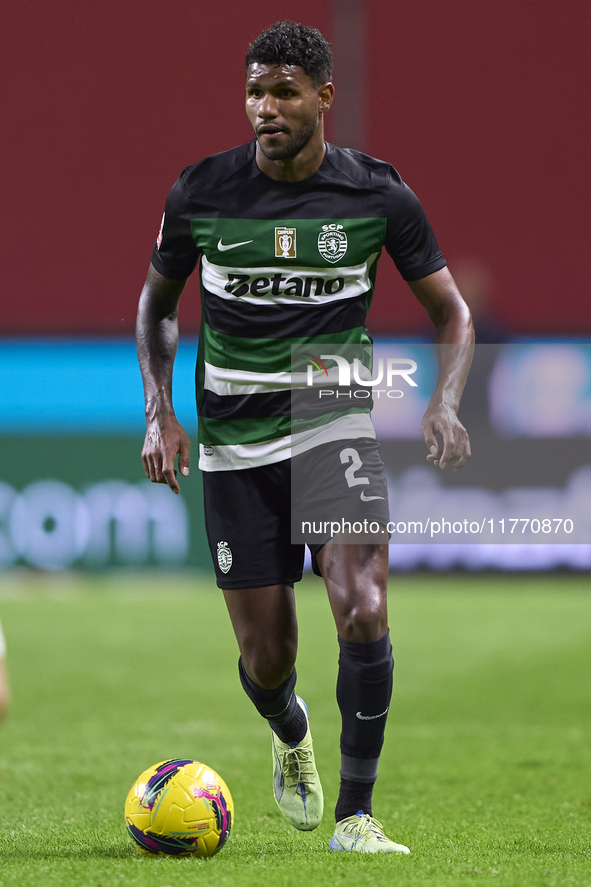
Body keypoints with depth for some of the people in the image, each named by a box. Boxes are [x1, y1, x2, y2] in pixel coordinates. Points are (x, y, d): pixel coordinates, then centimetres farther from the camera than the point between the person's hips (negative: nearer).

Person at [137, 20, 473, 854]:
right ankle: (291, 736, 40)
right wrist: (160, 412, 0)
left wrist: (445, 402, -14)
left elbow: (451, 311, 4)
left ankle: (356, 814, -8)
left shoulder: (378, 194, -6)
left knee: (363, 611, -22)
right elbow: (158, 301, 13)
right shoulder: (200, 192, -4)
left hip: (335, 422, -1)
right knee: (267, 659, 2)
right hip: (235, 443, 1)